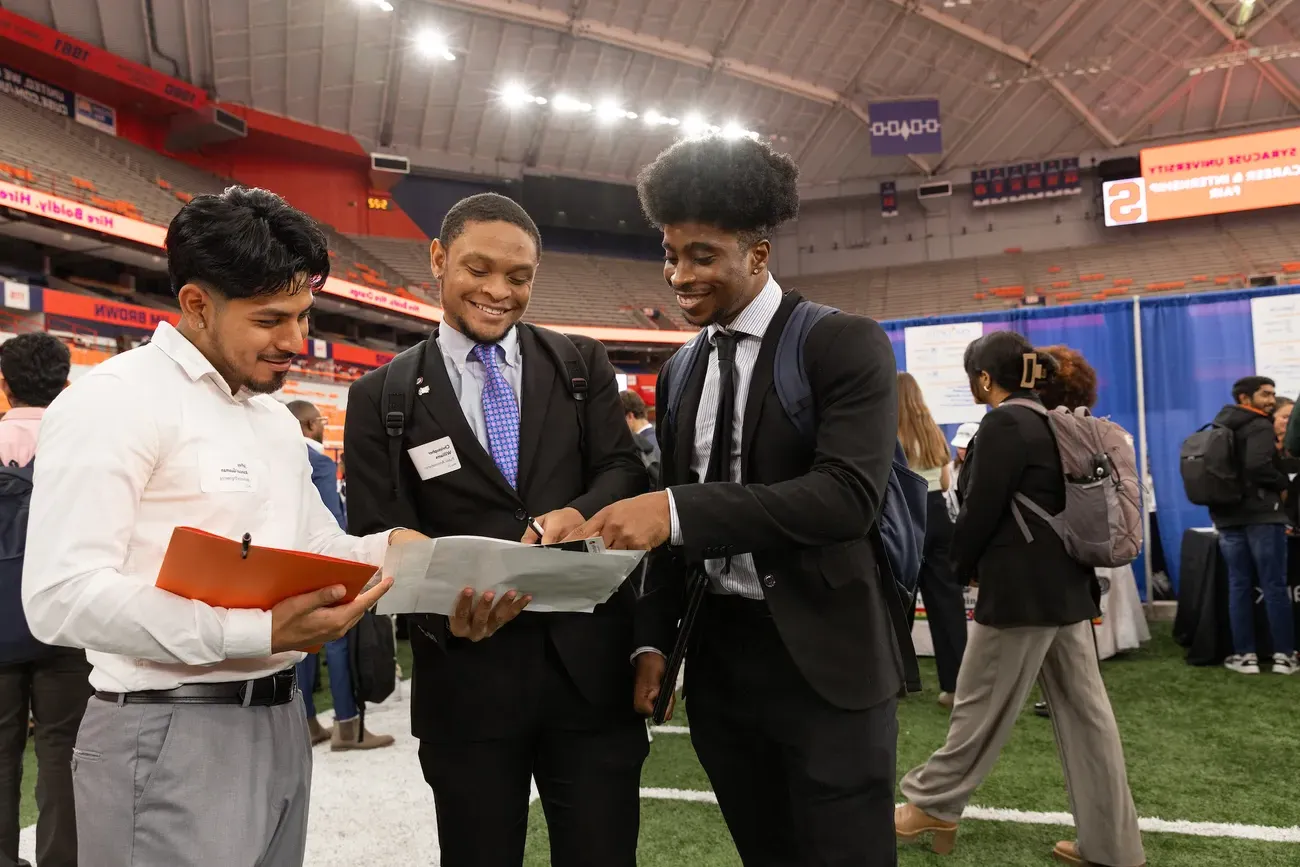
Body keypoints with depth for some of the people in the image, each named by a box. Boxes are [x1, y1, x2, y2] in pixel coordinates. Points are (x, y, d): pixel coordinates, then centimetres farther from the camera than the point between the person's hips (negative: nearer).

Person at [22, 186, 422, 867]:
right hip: (171, 733, -8)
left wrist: (386, 548, -2)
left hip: (279, 720, 8)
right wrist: (260, 631, -26)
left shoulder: (276, 418, 15)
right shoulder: (113, 400, -12)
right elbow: (61, 596, -21)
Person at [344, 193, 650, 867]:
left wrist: (576, 516, -21)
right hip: (468, 676, -1)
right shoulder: (382, 397, 3)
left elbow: (627, 473, 2)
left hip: (591, 661, 1)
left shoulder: (582, 364, 8)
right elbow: (377, 538, -2)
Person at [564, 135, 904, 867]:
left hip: (822, 655, -5)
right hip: (718, 656, 6)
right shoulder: (681, 373, 10)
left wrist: (676, 509, -29)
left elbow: (850, 494, -23)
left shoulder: (845, 344, -9)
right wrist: (655, 639, 6)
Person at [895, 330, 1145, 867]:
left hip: (1021, 589, -9)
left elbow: (980, 511, -13)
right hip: (1068, 584, 9)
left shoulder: (1003, 425, -14)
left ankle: (931, 806, 21)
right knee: (1084, 712, 10)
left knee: (980, 706, 5)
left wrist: (963, 566, 5)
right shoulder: (1056, 421, 11)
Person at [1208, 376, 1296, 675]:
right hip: (1262, 514, -7)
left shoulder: (1219, 428, 15)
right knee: (1274, 586, 1)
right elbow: (1257, 465, -24)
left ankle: (1244, 655, 8)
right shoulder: (1260, 427, -9)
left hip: (1227, 516, 7)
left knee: (1239, 586, 7)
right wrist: (1284, 484, -8)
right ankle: (1284, 655, 5)